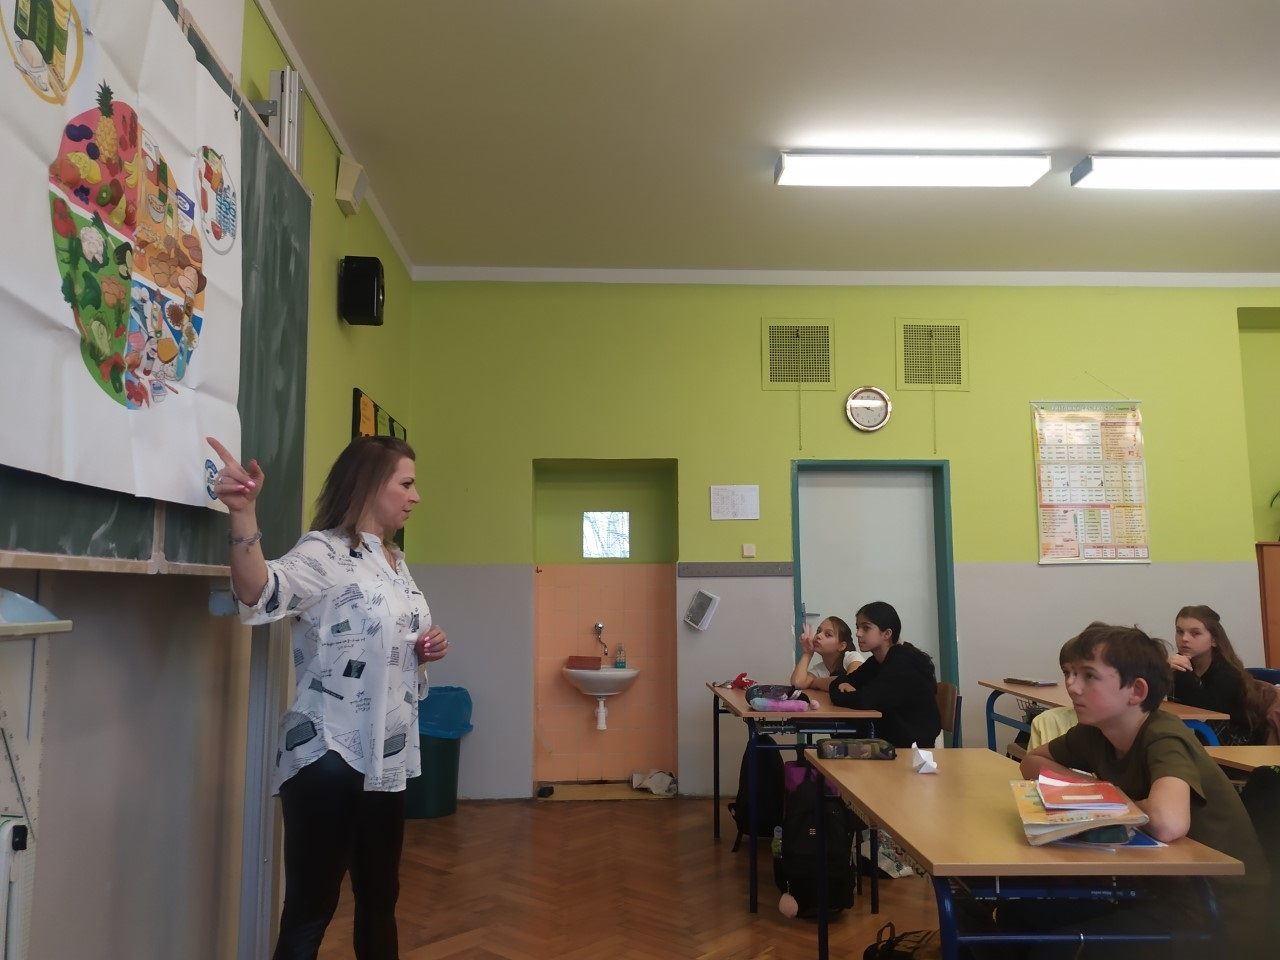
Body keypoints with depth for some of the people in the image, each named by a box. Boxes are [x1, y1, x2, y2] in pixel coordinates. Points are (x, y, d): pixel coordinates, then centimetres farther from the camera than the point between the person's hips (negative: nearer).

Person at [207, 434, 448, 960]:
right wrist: (244, 513, -51)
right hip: (329, 756, -8)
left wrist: (427, 647, 3)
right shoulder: (325, 552, -14)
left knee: (380, 896, 19)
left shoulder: (395, 562, 12)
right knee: (311, 907, 0)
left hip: (386, 758, 8)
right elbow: (259, 592, -35)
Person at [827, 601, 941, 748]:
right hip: (891, 742, 7)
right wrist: (843, 685, -11)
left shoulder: (903, 663, -19)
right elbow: (840, 681, 11)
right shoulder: (876, 662, 7)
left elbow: (865, 700, -28)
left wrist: (839, 696, -10)